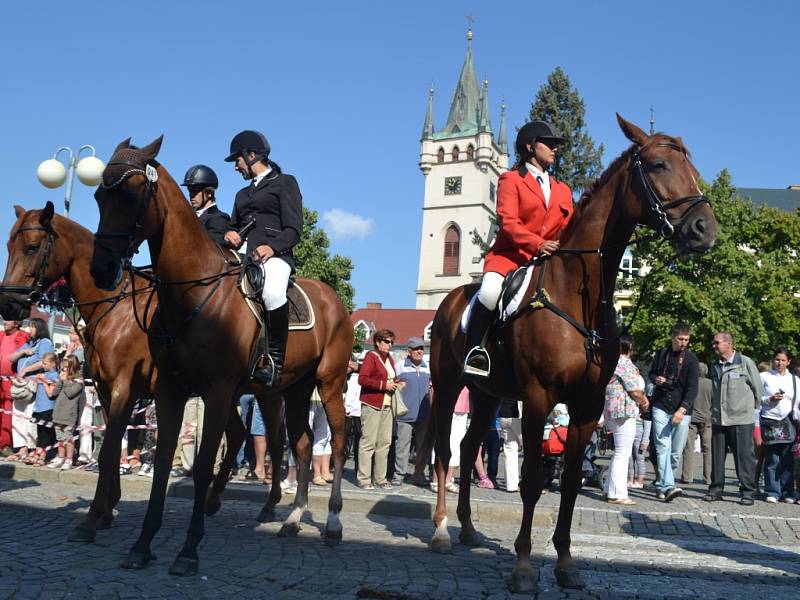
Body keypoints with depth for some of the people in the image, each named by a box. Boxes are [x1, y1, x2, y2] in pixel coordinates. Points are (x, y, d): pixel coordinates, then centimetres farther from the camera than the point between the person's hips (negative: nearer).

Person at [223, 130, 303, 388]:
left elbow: (294, 230, 0)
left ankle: (275, 360, -28)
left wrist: (272, 247, -19)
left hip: (275, 254, -7)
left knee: (272, 292, -39)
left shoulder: (285, 183, 10)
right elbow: (234, 225, 27)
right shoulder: (242, 194, 31)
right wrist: (229, 235, 2)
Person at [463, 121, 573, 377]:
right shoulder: (512, 180, 6)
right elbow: (508, 222, -8)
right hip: (509, 254, -5)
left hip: (548, 260, 5)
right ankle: (473, 351, -21)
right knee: (491, 289, -34)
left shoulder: (563, 190, 24)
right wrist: (537, 243, -23)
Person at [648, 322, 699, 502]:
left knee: (676, 452, 2)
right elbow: (652, 373, 22)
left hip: (681, 410, -1)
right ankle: (668, 487, -19)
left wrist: (683, 409, -23)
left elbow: (693, 389, -9)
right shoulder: (661, 354, 6)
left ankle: (661, 485, 17)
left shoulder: (691, 359, -3)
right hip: (661, 407, 1)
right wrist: (656, 379, -3)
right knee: (663, 447, -12)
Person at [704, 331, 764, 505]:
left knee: (744, 456, -1)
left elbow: (758, 388, 2)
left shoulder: (745, 362, -4)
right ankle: (716, 489, 15)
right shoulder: (715, 367, 13)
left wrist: (752, 409, 9)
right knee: (717, 456, 7)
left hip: (741, 419, -5)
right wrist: (714, 410, 12)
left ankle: (747, 492, 7)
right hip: (718, 419, 5)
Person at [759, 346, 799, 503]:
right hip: (770, 422, -2)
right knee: (772, 459, -4)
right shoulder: (764, 377, 6)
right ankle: (772, 492, 2)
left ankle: (787, 493, 8)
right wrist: (770, 399, -10)